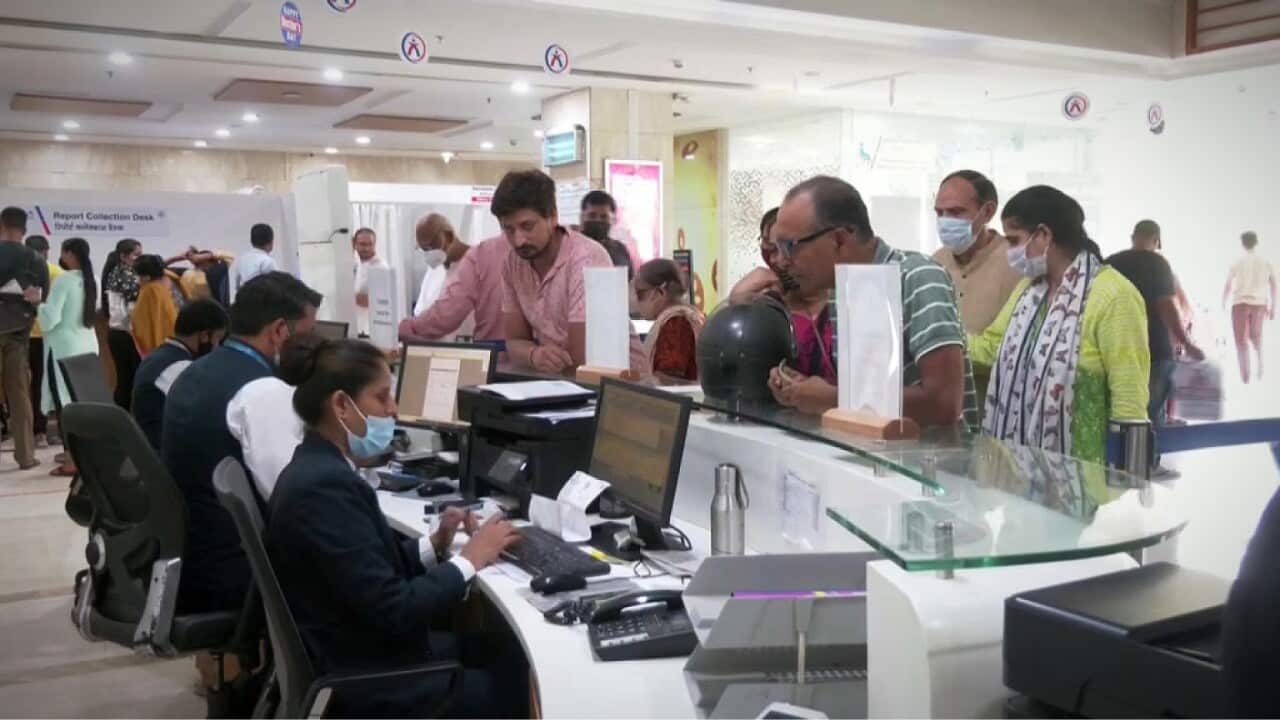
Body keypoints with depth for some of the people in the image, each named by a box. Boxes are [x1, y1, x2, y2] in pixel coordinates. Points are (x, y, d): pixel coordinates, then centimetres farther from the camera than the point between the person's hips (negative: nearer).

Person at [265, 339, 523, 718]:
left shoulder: (318, 467, 4)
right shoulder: (326, 485, -25)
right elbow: (393, 612, -26)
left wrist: (433, 546, -2)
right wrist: (469, 560, -14)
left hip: (359, 649, 9)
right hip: (363, 682, -9)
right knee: (516, 684, 0)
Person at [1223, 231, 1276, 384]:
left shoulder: (1238, 263, -2)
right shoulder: (1266, 263, 5)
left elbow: (1227, 287, 0)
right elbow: (1273, 286, 6)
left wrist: (1223, 305, 12)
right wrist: (1272, 307, 14)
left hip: (1240, 303, -3)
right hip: (1259, 304, 3)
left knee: (1241, 341, 3)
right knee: (1256, 336, 22)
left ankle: (1245, 376, -2)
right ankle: (1260, 369, 16)